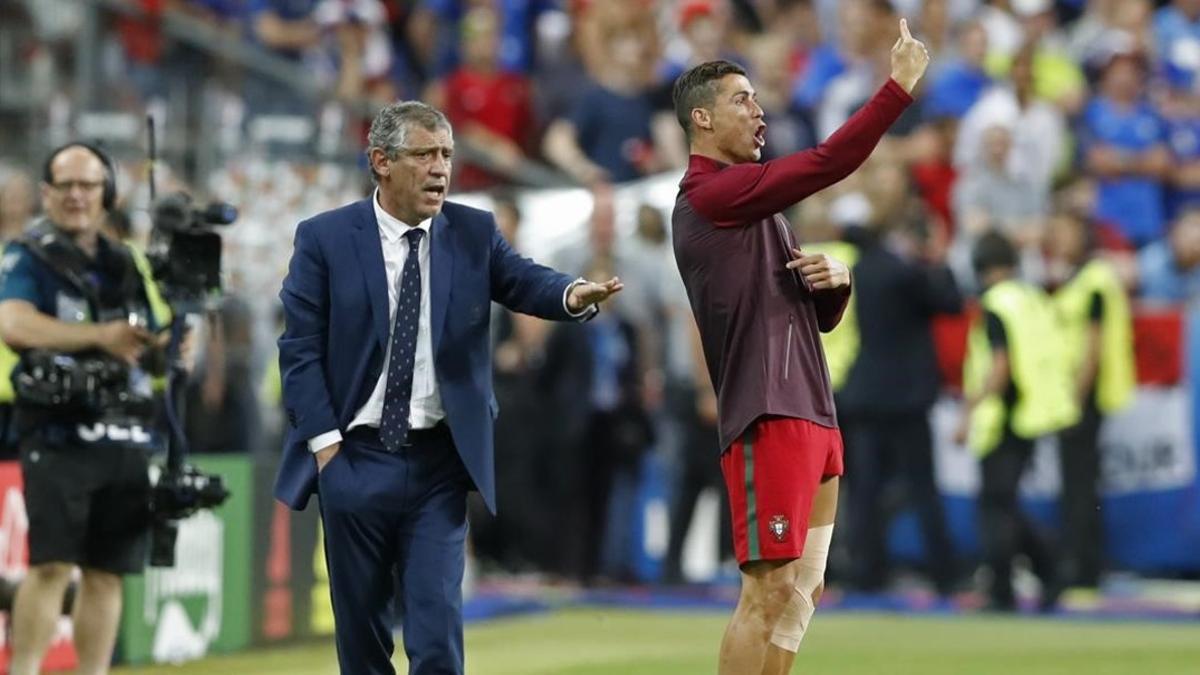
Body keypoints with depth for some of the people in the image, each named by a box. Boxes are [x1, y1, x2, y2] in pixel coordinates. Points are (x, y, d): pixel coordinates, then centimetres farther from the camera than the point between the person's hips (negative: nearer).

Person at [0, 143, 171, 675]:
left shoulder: (124, 265, 17)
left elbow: (152, 348, 21)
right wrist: (99, 336, -22)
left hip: (126, 440, 5)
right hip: (59, 434, -5)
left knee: (107, 572, 5)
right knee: (51, 565, -13)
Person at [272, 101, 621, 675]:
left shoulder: (473, 233, 4)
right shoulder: (325, 239, -2)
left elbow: (524, 282, -11)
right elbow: (300, 350, -3)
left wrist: (574, 295, -34)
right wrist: (325, 443, -9)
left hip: (439, 461, 1)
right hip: (356, 459, -1)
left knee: (438, 627, -6)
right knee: (361, 625, 8)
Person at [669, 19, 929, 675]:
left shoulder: (753, 206, 23)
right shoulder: (710, 194, -8)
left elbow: (819, 318, 25)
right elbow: (828, 163, -18)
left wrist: (833, 280, 3)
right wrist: (899, 84, -14)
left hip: (811, 419, 10)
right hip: (769, 417, -10)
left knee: (800, 591, 9)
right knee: (770, 590, -12)